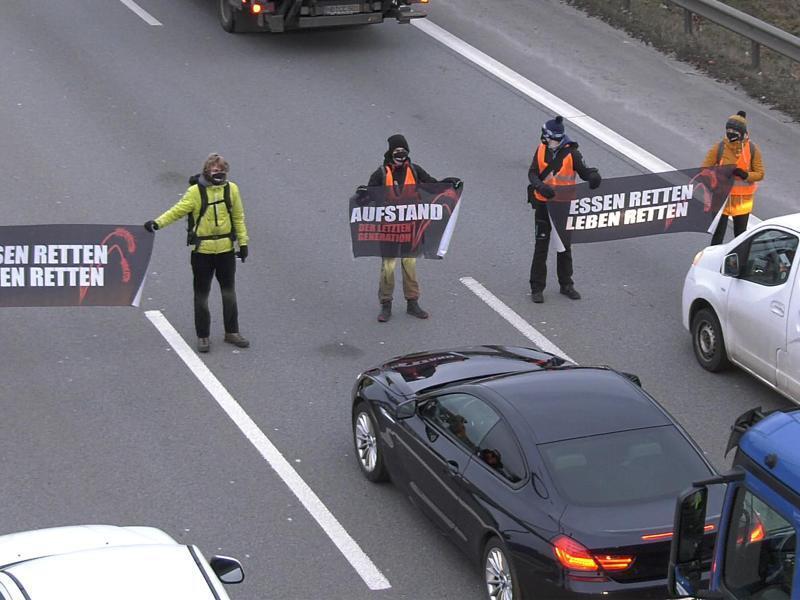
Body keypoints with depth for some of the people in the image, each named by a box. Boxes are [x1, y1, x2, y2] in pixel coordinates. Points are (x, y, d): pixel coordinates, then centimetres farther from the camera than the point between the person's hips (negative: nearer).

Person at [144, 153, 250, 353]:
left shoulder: (231, 189, -1)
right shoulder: (196, 191, -10)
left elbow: (238, 218, 8)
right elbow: (178, 210, -14)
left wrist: (243, 243, 9)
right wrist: (157, 222, -27)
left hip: (226, 249, 3)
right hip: (202, 250, -3)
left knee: (229, 292, 13)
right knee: (202, 294, 5)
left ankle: (232, 332, 26)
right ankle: (203, 336, 16)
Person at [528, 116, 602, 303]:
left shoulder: (571, 153, -9)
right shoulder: (541, 150, -3)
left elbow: (583, 171, -4)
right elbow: (532, 173, -4)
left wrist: (593, 176, -28)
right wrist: (541, 186, -24)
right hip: (543, 204, 0)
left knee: (564, 246, 13)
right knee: (541, 247, 3)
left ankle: (566, 285, 26)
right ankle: (537, 288, 10)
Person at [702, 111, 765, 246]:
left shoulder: (752, 150, -5)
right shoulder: (719, 148, -7)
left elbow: (760, 174, -4)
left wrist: (745, 175, -23)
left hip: (742, 200, 1)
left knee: (740, 234, 14)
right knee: (718, 234, -1)